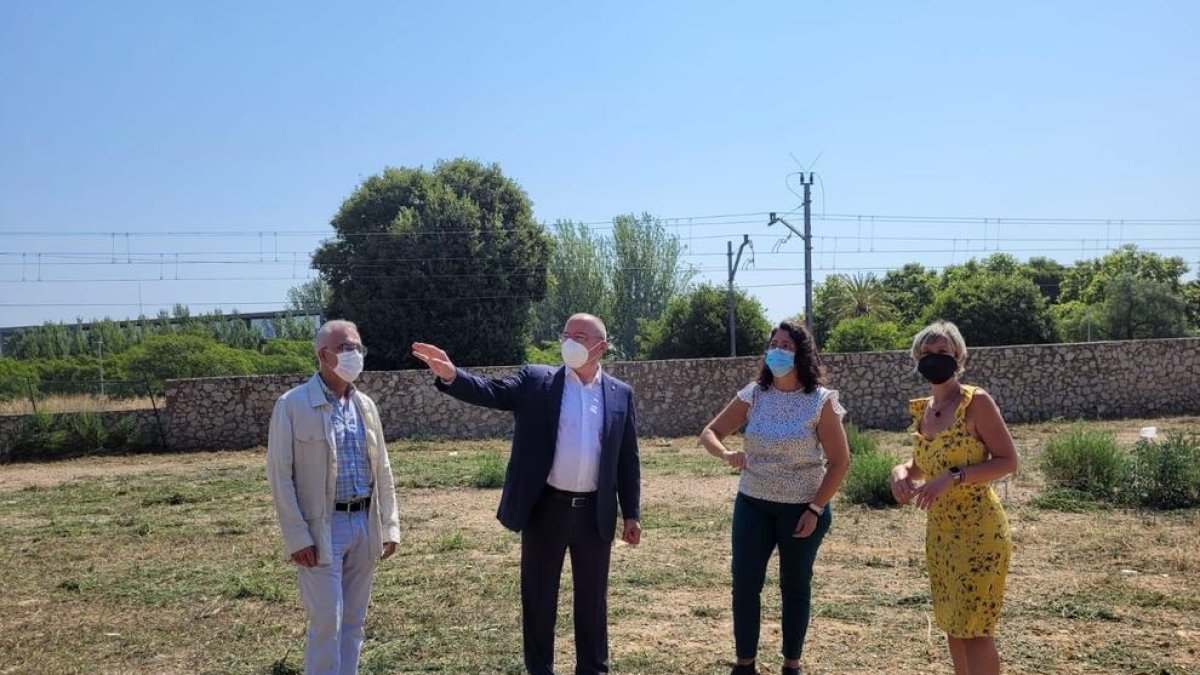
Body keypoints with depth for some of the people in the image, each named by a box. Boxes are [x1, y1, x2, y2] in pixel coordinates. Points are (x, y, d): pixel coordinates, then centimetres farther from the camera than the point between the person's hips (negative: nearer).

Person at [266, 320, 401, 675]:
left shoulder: (365, 405, 10)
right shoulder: (293, 405, -8)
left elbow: (382, 470, 14)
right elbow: (279, 474, -9)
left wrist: (389, 525, 9)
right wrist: (297, 536, -13)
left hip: (364, 525, 6)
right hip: (322, 528, -5)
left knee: (353, 622, 12)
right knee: (327, 622, -4)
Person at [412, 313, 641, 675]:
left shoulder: (620, 394, 4)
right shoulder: (536, 380, -1)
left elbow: (627, 460, 6)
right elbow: (490, 391, -14)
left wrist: (631, 514, 5)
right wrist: (450, 374, -33)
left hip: (595, 513, 1)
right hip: (546, 509, -1)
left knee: (592, 598, 13)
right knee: (538, 597, 9)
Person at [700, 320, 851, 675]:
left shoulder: (821, 401, -11)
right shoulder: (753, 395, -2)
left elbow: (840, 462, -8)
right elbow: (709, 433, 1)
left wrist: (816, 509, -12)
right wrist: (726, 454, -21)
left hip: (802, 508, -3)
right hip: (752, 504, 3)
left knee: (795, 586, 9)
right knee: (744, 582, 2)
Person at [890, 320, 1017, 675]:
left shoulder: (977, 402, -13)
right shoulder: (922, 409, 8)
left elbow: (1008, 461, -14)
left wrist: (952, 478, -24)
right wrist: (902, 470, -3)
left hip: (978, 530, -7)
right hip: (939, 531, 7)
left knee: (973, 628, -5)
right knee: (953, 625, 14)